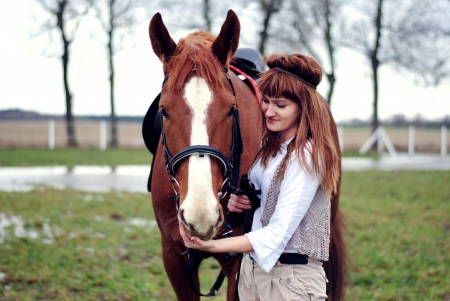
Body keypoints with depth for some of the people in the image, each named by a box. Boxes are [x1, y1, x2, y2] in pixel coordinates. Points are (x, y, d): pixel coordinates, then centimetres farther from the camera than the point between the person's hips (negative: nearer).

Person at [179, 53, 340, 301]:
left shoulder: (306, 156, -19)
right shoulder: (269, 145, 5)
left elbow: (277, 234, -24)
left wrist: (213, 246, -33)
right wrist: (237, 200, -4)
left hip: (289, 278, -7)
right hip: (252, 268, 7)